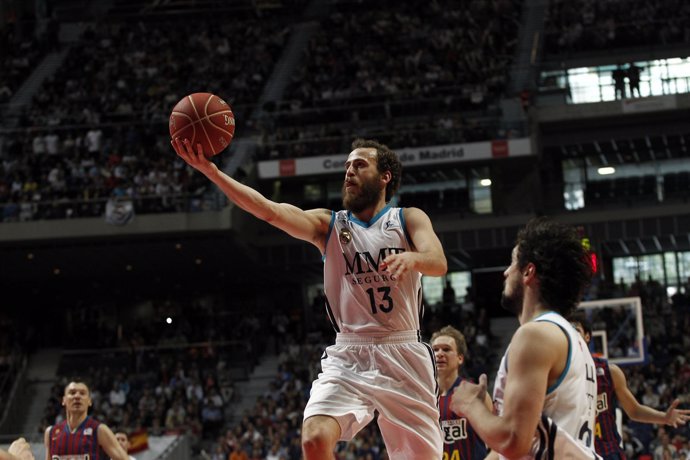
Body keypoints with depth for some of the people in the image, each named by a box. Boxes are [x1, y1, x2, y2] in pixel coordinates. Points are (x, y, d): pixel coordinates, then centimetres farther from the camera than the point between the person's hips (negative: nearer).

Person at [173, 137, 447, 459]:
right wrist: (211, 171, -22)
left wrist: (412, 257, -40)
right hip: (348, 356, 1)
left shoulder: (408, 219, 4)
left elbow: (439, 263, -15)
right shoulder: (328, 225, 7)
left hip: (403, 356, 0)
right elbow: (270, 210, -9)